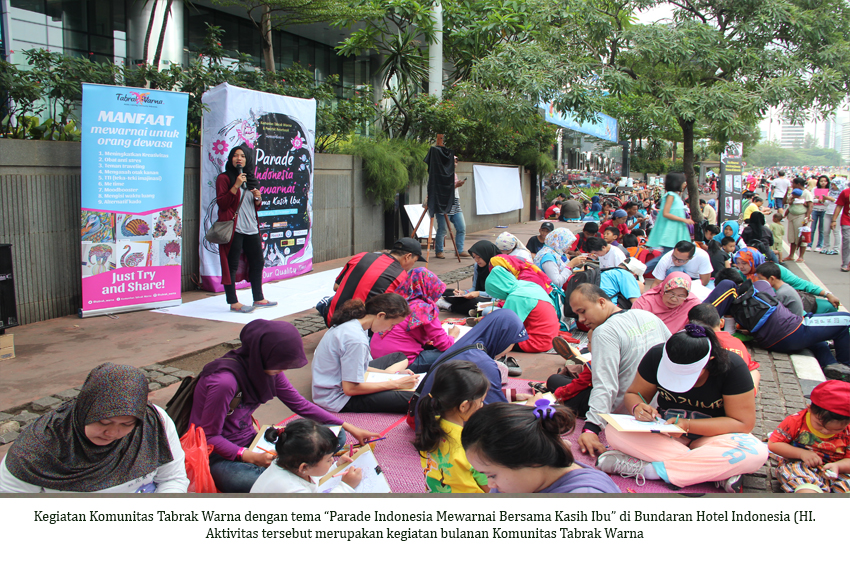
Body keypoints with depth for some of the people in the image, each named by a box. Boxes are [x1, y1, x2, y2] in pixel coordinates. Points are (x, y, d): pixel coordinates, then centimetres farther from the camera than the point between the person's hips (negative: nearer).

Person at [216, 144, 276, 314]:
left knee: (257, 263, 11)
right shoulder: (224, 178, -1)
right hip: (233, 229, -7)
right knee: (232, 265, -4)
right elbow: (221, 203, -11)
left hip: (251, 229, 7)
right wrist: (236, 186, -18)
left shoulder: (251, 179, 18)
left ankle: (258, 299, 22)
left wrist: (258, 198, 1)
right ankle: (233, 303, 2)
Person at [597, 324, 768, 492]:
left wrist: (688, 425, -27)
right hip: (666, 431, 2)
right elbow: (633, 394, -1)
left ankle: (646, 468, -29)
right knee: (614, 431, -27)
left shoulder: (732, 367, -20)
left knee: (756, 453, -36)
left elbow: (744, 423, -18)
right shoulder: (657, 356, -13)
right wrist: (637, 407, -26)